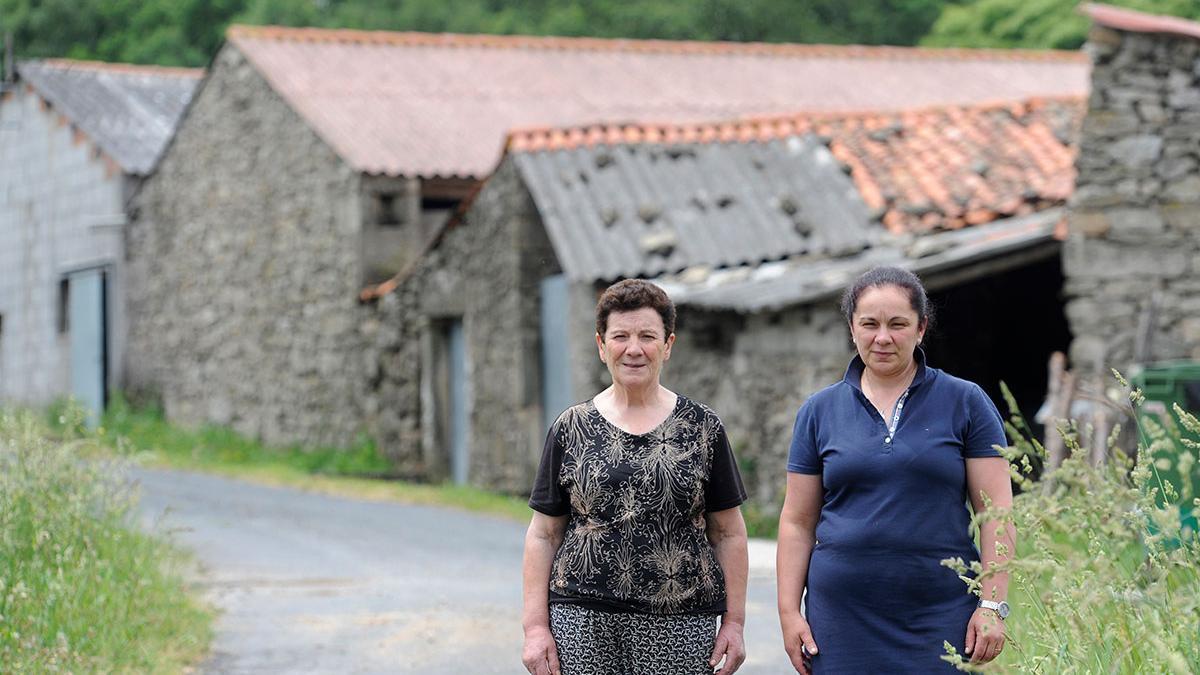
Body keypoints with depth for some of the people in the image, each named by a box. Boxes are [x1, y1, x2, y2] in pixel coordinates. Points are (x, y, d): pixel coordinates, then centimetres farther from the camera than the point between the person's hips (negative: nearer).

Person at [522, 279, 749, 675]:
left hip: (680, 627, 0)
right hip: (583, 626, 0)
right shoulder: (571, 430, 7)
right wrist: (536, 626, -1)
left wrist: (734, 623, 2)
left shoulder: (703, 428, 7)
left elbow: (728, 533, 8)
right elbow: (543, 534, 7)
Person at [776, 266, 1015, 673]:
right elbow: (798, 522, 10)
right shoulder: (819, 411, 9)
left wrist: (993, 605, -7)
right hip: (844, 618, 2)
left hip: (940, 616, -1)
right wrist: (789, 611, 2)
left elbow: (995, 512, 0)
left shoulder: (965, 403, 3)